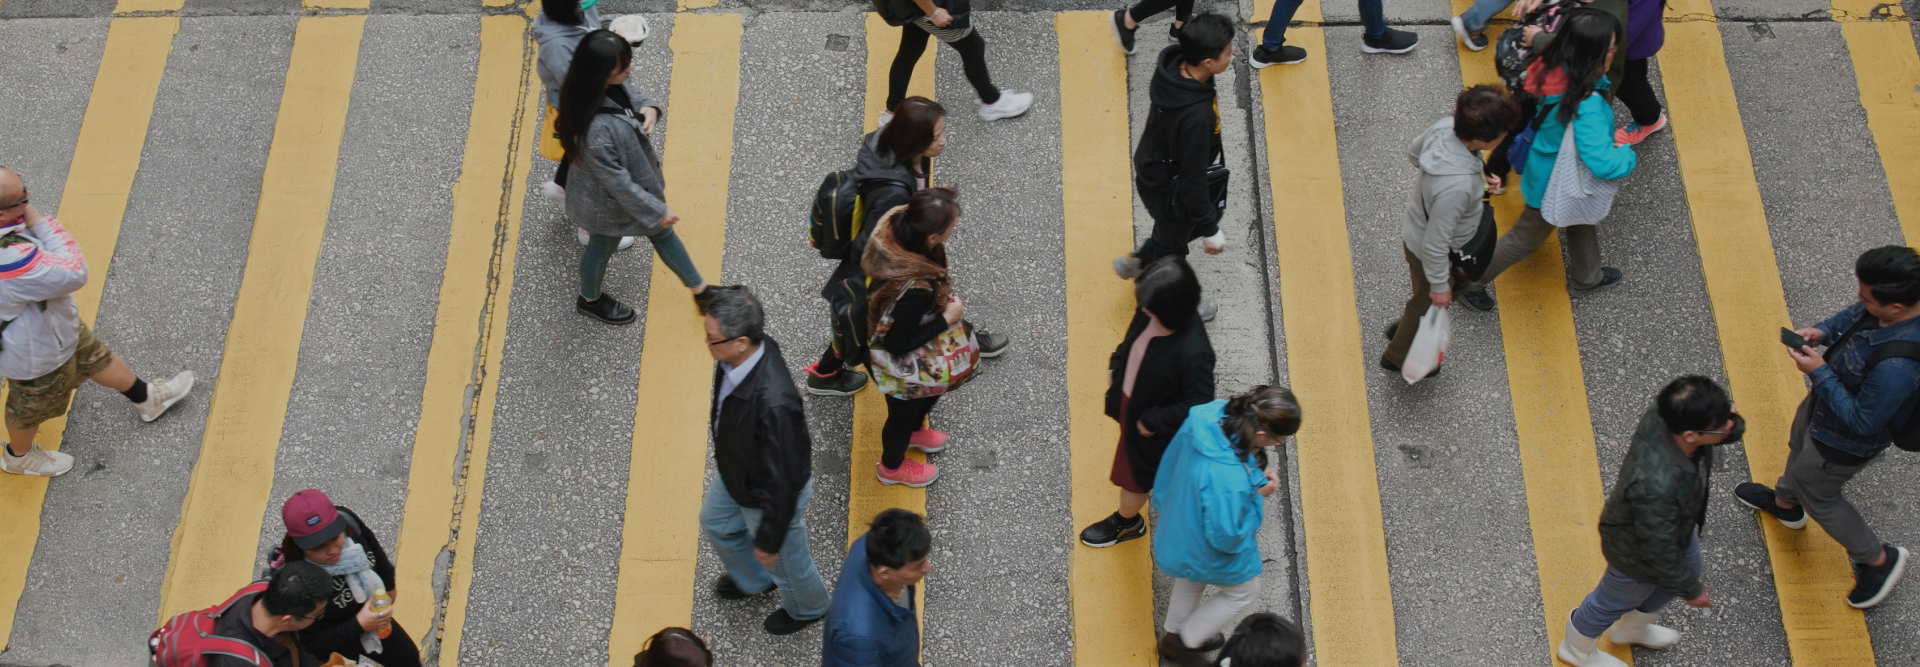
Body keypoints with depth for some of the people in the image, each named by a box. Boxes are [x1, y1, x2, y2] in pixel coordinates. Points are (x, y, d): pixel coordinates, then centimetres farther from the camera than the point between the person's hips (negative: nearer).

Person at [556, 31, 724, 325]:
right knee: (603, 248, 24)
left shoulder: (610, 87, -21)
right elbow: (616, 180, -32)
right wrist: (656, 210, -20)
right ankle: (590, 300, 56)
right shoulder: (595, 127, -44)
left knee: (662, 233, 27)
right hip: (611, 203, -8)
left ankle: (701, 292, 51)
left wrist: (648, 107, -20)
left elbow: (630, 96, 4)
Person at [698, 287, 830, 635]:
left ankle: (806, 608, 58)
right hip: (736, 471, 8)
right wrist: (723, 449, 21)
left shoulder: (773, 403, -48)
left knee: (783, 560, 23)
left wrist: (769, 538, -19)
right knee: (715, 522, 34)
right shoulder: (745, 350, -23)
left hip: (770, 494, -8)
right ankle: (754, 580, 64)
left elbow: (783, 480, -33)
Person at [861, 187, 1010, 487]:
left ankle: (913, 431, 68)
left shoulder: (896, 227, -26)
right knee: (904, 409, 26)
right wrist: (947, 318, -25)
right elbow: (898, 344, -31)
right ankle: (892, 466, 58)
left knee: (934, 388, 36)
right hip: (900, 365, -7)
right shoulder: (915, 290, -47)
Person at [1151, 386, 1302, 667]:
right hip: (1209, 551, -7)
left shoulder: (1211, 414, -26)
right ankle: (1184, 643, 43)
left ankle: (1176, 633, 62)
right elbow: (1226, 537, -30)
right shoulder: (1228, 481, -47)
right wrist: (1258, 496, -22)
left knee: (1193, 578, 36)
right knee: (1244, 591, 25)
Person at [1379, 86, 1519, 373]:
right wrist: (1439, 285, -15)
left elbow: (1413, 152, 1)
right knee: (1430, 304, 24)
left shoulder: (1445, 126, -23)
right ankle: (1397, 356, 53)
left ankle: (1402, 327, 57)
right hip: (1427, 254, -7)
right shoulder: (1456, 187, -45)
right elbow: (1434, 246, -33)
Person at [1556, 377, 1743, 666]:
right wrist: (1691, 589, -15)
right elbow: (1660, 551, -30)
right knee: (1617, 600, 24)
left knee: (1685, 572, 34)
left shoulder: (1666, 415, -31)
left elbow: (1734, 429, -5)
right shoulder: (1656, 487, -50)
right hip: (1637, 551, -7)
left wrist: (1733, 424, -26)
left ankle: (1632, 629, 65)